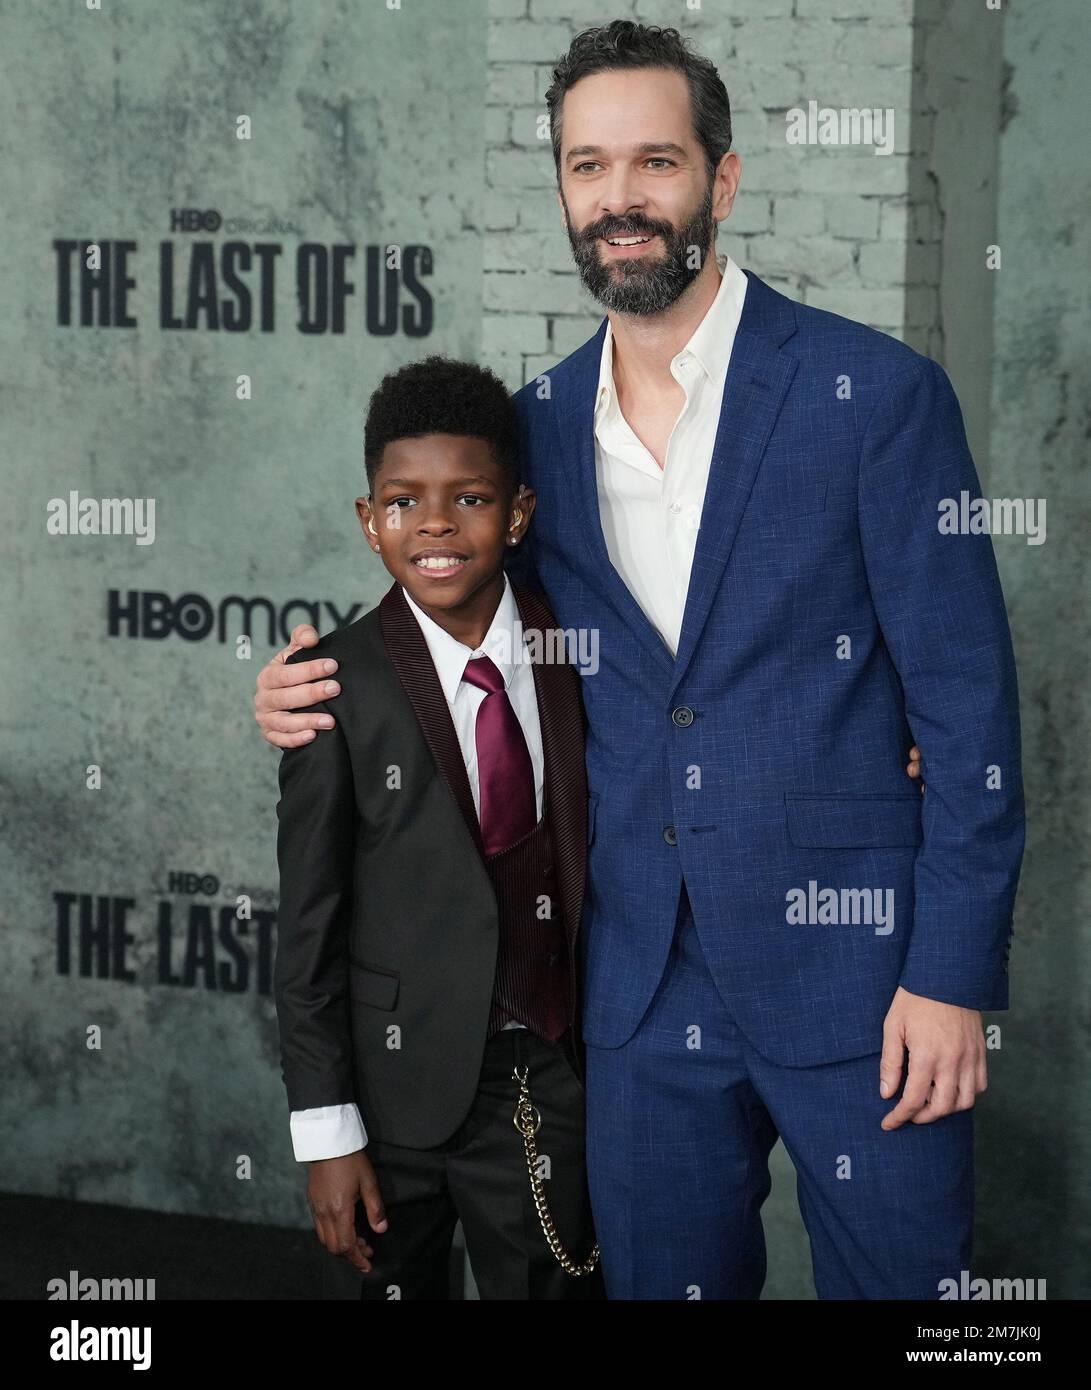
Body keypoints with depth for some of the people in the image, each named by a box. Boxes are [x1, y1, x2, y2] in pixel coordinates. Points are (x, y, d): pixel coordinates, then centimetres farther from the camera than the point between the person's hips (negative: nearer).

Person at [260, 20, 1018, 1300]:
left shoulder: (874, 393, -8)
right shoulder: (539, 425, 7)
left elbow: (966, 701, -8)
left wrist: (954, 974, -13)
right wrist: (325, 698, 2)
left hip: (852, 968, -4)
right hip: (642, 988, 5)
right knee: (662, 1277, 14)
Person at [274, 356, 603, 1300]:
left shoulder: (573, 655, -2)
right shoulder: (338, 687, -11)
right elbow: (308, 924, -9)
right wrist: (325, 1131, -9)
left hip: (555, 1079, 2)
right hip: (404, 1074, -2)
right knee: (398, 1283, 14)